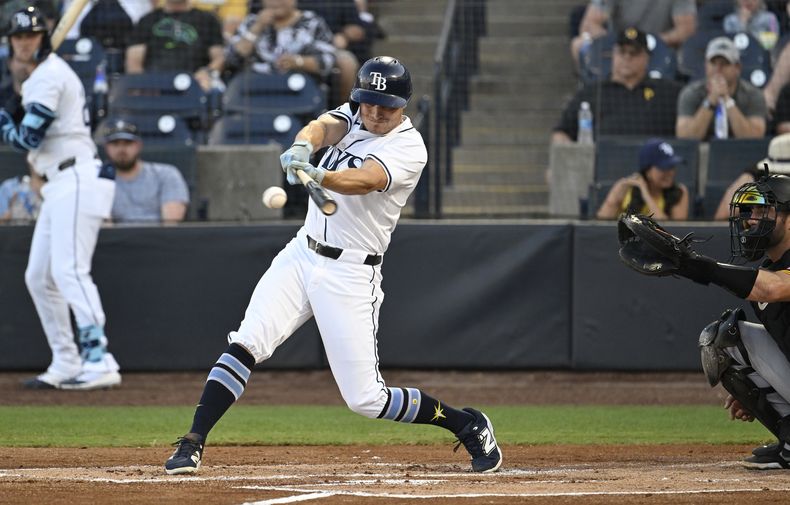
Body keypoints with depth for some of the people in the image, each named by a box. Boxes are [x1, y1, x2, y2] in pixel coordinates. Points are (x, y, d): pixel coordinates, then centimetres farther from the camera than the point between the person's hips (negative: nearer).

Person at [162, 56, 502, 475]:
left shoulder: (409, 148, -13)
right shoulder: (350, 116, 4)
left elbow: (363, 181, -32)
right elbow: (323, 127, -19)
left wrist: (317, 176, -52)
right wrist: (302, 147, -43)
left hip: (350, 275, -5)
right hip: (302, 254, 5)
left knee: (365, 399, -4)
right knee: (244, 346, -12)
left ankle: (469, 426, 16)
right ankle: (191, 446, -10)